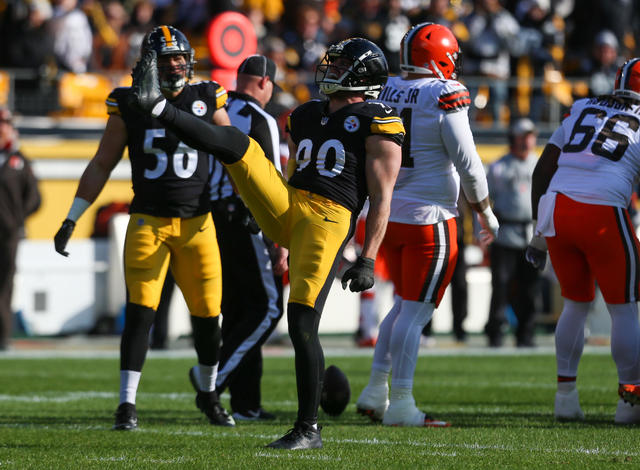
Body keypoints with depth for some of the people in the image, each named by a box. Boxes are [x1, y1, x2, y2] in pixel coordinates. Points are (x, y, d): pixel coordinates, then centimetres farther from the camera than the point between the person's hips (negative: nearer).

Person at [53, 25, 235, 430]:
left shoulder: (207, 102, 3)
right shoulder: (129, 107, 1)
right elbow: (101, 166, 6)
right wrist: (71, 220, 3)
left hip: (197, 221, 1)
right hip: (149, 222, -1)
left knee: (207, 315, 5)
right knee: (140, 313, -11)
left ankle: (209, 394, 28)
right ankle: (127, 404, -5)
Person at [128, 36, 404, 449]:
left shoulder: (377, 125, 1)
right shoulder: (306, 117, 21)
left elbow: (382, 199, -3)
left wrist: (367, 261, -10)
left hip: (328, 220, -6)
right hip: (286, 208, 6)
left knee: (302, 325, -10)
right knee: (236, 142, -12)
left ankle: (309, 428, 0)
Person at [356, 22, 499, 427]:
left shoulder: (384, 93, 6)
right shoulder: (445, 96, -13)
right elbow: (467, 163, -11)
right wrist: (486, 212, 1)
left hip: (388, 212, 7)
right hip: (429, 217, -7)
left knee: (406, 304, 19)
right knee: (416, 312, -2)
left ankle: (376, 390, 18)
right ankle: (401, 405, -1)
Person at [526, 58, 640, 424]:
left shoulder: (582, 111, 19)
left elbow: (543, 170, 17)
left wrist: (541, 231, 21)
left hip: (556, 210, 5)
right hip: (603, 215, -5)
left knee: (577, 304, 21)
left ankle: (566, 397, 19)